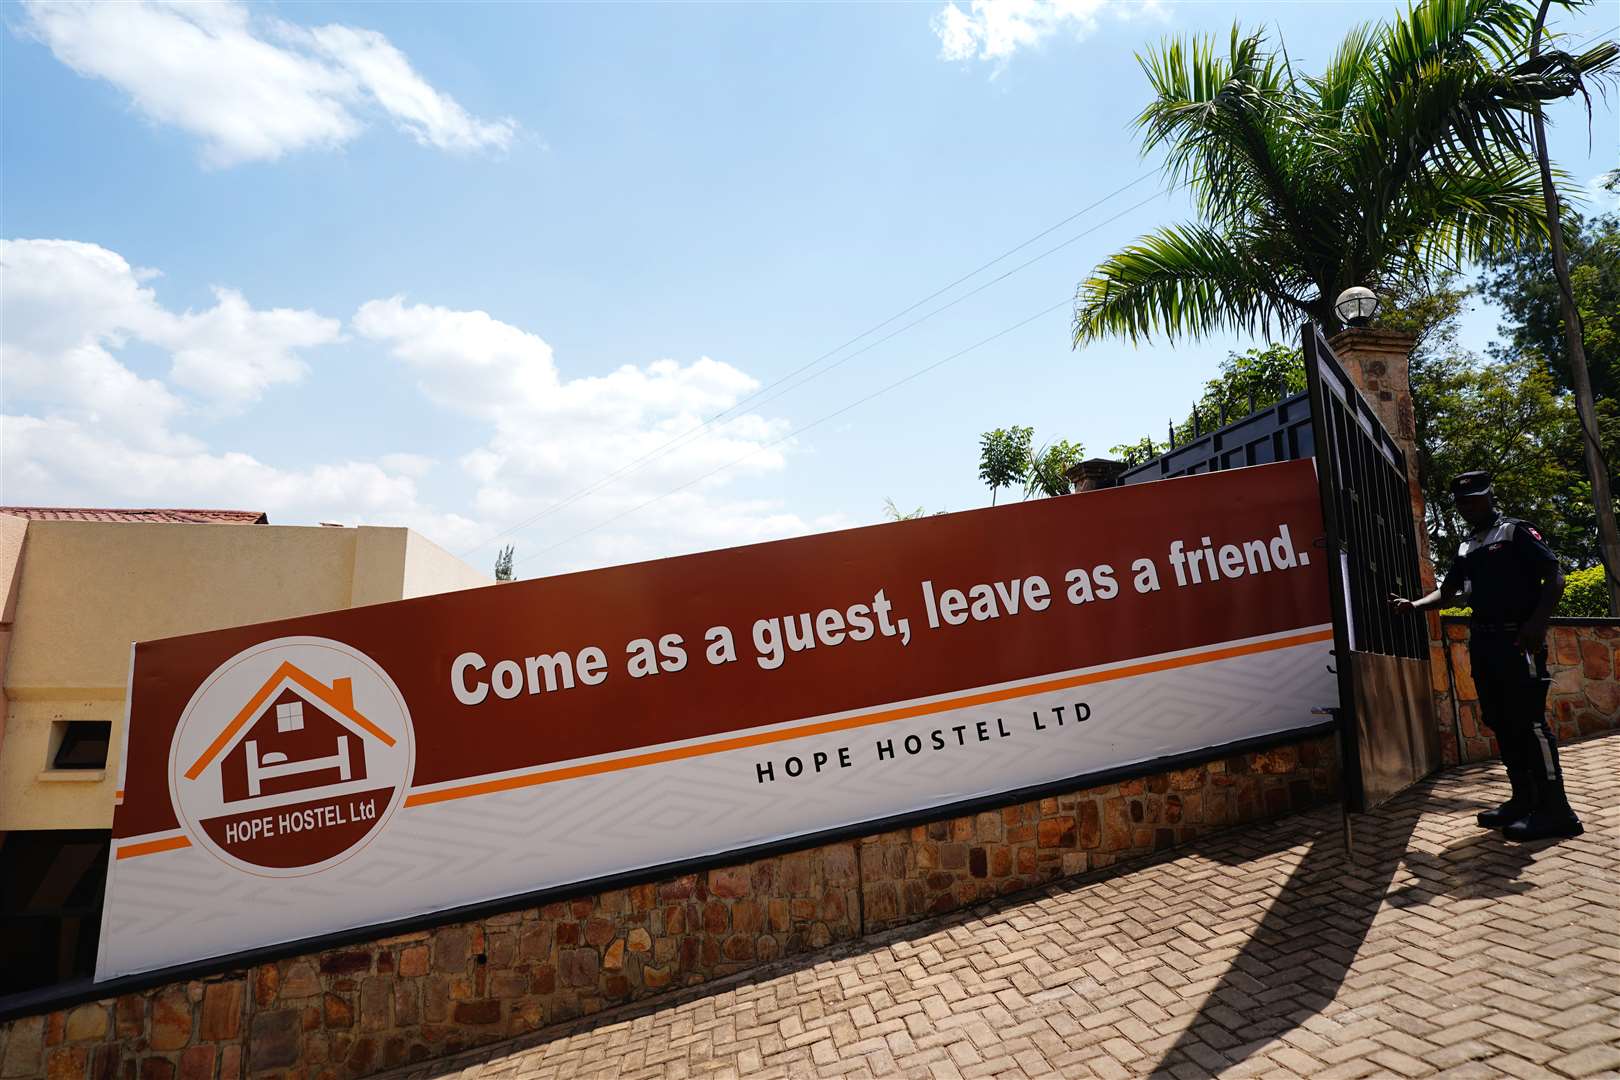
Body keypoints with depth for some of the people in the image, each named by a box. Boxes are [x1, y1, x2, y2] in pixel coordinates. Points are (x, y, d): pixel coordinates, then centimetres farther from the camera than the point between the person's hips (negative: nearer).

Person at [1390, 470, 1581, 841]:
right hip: (1483, 642, 7)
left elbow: (1555, 576, -9)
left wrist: (1538, 621, -21)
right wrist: (1415, 605, 3)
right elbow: (1448, 592, 21)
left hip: (1517, 639, -7)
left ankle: (1556, 810, -3)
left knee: (1529, 720, -9)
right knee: (1500, 722, 8)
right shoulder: (1466, 548, 18)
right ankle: (1524, 799, 16)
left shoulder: (1516, 531, -2)